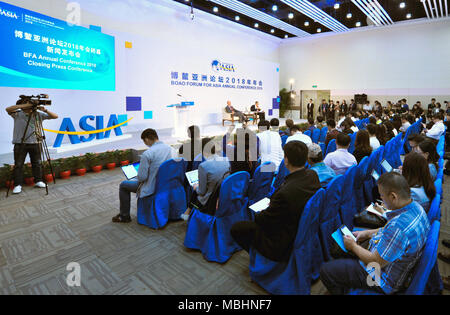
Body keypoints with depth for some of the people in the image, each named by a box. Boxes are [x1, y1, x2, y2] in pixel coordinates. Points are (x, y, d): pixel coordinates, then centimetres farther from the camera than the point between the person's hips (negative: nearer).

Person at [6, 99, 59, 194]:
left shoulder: (38, 114, 3)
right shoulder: (18, 114, 0)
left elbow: (55, 116, -1)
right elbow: (8, 109, -22)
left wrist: (45, 110, -18)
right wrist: (25, 105, -24)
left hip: (35, 142, 2)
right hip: (20, 143, -1)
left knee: (37, 163, 9)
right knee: (18, 164, 1)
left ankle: (38, 181, 21)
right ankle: (18, 185, 9)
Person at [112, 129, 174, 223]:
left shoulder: (147, 153, -25)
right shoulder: (170, 148, -4)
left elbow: (142, 177, -20)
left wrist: (138, 177, 5)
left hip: (152, 188, -7)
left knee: (123, 185, 16)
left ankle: (124, 216, 26)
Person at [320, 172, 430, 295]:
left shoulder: (398, 226, -39)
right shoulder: (415, 205, -8)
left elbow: (376, 262, -26)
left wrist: (353, 246, -10)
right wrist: (368, 233, 7)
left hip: (386, 281, -9)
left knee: (326, 271, -6)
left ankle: (342, 290, 24)